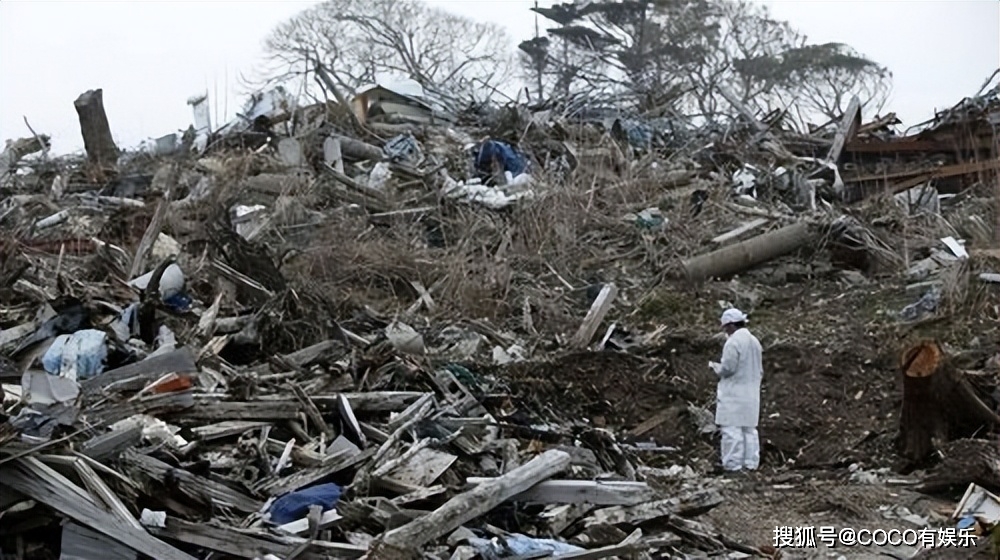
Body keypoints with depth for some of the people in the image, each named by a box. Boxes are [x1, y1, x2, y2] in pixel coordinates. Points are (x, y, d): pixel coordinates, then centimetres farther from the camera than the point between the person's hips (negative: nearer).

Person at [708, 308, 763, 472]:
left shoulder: (733, 343, -15)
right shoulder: (755, 341, 12)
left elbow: (727, 368, -17)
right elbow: (760, 370, 17)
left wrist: (714, 366, 1)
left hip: (734, 394, -8)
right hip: (751, 394, 8)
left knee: (732, 429, -5)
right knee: (749, 429, 12)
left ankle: (733, 464, -6)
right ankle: (751, 463, 13)